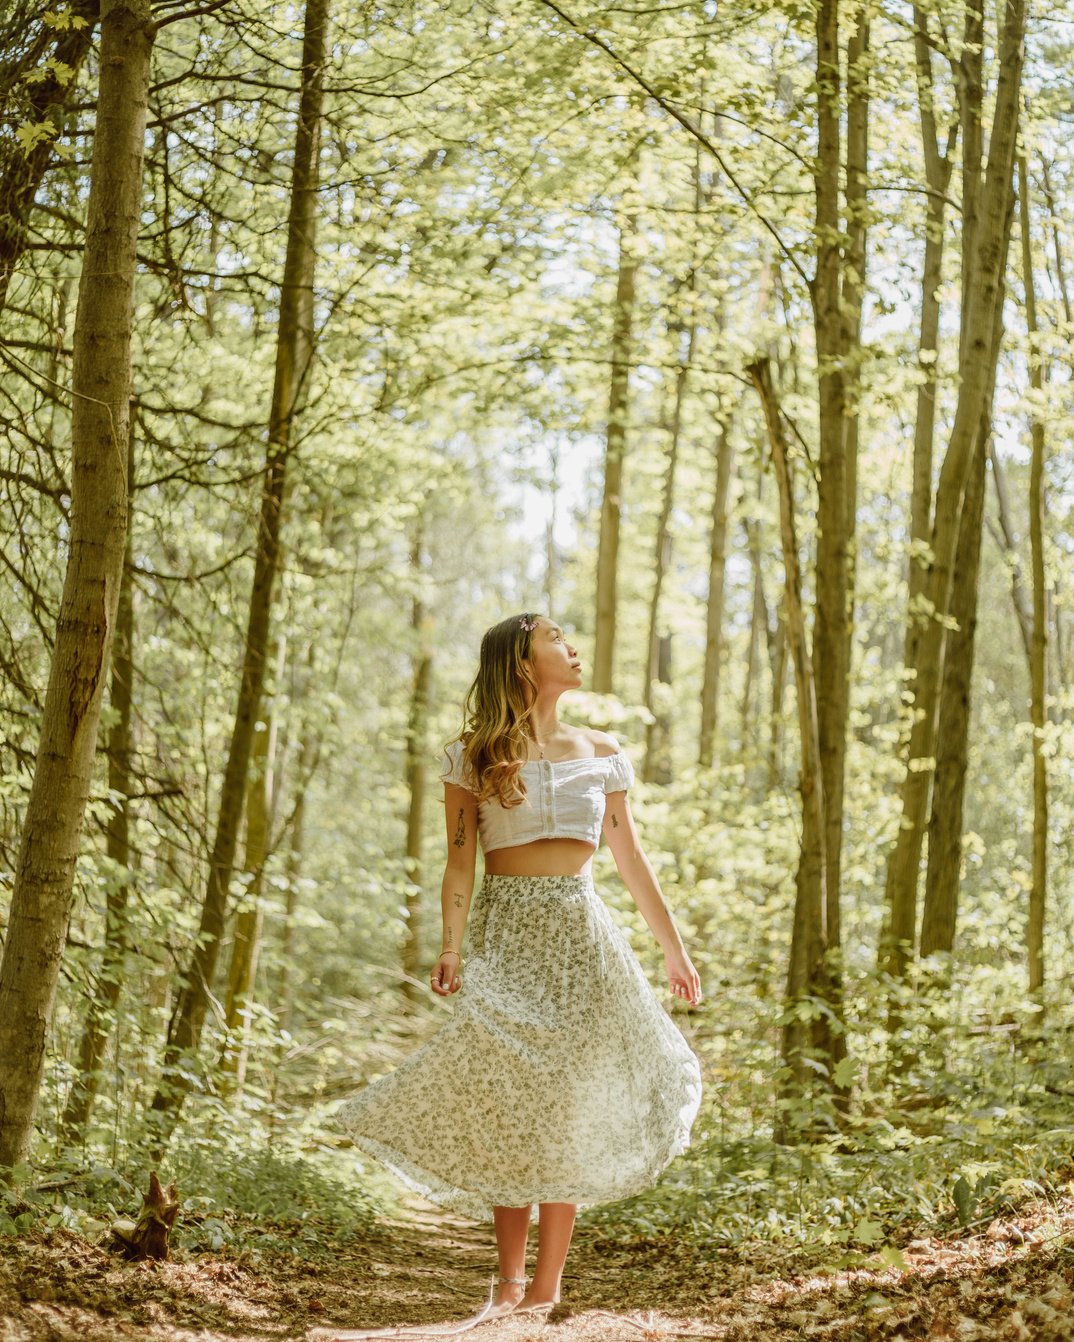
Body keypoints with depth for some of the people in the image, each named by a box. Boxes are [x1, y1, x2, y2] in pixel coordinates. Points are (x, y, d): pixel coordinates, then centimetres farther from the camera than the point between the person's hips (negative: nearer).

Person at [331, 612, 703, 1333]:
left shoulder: (601, 753, 10)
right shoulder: (473, 756, 2)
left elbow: (632, 859, 14)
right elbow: (460, 862, -4)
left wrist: (675, 948, 14)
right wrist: (451, 948, -17)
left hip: (580, 929, 2)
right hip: (505, 930, -2)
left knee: (568, 1107, 1)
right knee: (508, 1104, -2)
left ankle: (547, 1282, 6)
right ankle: (510, 1279, 5)